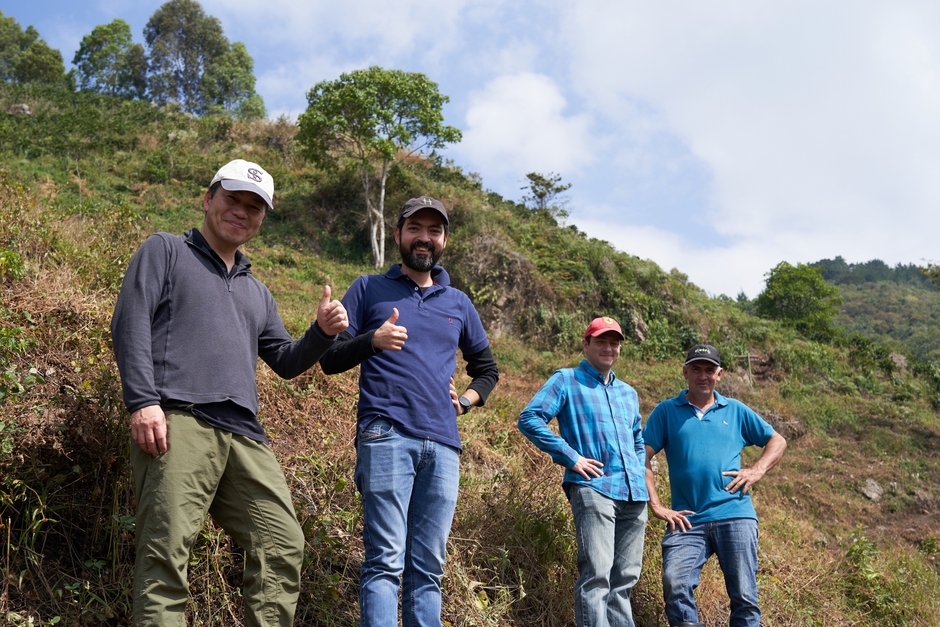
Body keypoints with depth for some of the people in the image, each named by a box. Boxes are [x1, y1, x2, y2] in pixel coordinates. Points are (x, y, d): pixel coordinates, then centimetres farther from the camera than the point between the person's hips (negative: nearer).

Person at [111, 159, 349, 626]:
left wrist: (322, 333, 9)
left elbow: (286, 362, 30)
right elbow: (130, 323, 1)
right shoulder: (165, 251, 15)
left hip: (244, 435, 6)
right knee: (166, 552, -13)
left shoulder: (256, 292, 32)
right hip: (177, 421, -5)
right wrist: (142, 402, -13)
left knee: (283, 547, -4)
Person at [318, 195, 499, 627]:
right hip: (386, 437, -4)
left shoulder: (458, 303, 22)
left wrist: (466, 400, 13)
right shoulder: (369, 289, 11)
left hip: (442, 445, 4)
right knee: (386, 560, -10)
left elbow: (486, 367, 33)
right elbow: (330, 359, 6)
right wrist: (372, 340, -13)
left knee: (428, 568, 5)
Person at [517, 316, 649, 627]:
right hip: (593, 488, -7)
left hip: (634, 495, 7)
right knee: (596, 575, -16)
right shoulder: (567, 380, 4)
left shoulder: (628, 393, 24)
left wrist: (639, 475, 16)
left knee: (625, 578, 8)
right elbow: (529, 419, -8)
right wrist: (572, 457, -12)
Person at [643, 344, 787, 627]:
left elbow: (777, 441, 21)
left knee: (744, 596, 0)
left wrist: (757, 470, 3)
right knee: (674, 584, -21)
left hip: (735, 515, 1)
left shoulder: (736, 410, 16)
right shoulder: (666, 411, 9)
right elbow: (642, 458, 3)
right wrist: (656, 506, -6)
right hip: (687, 519, -1)